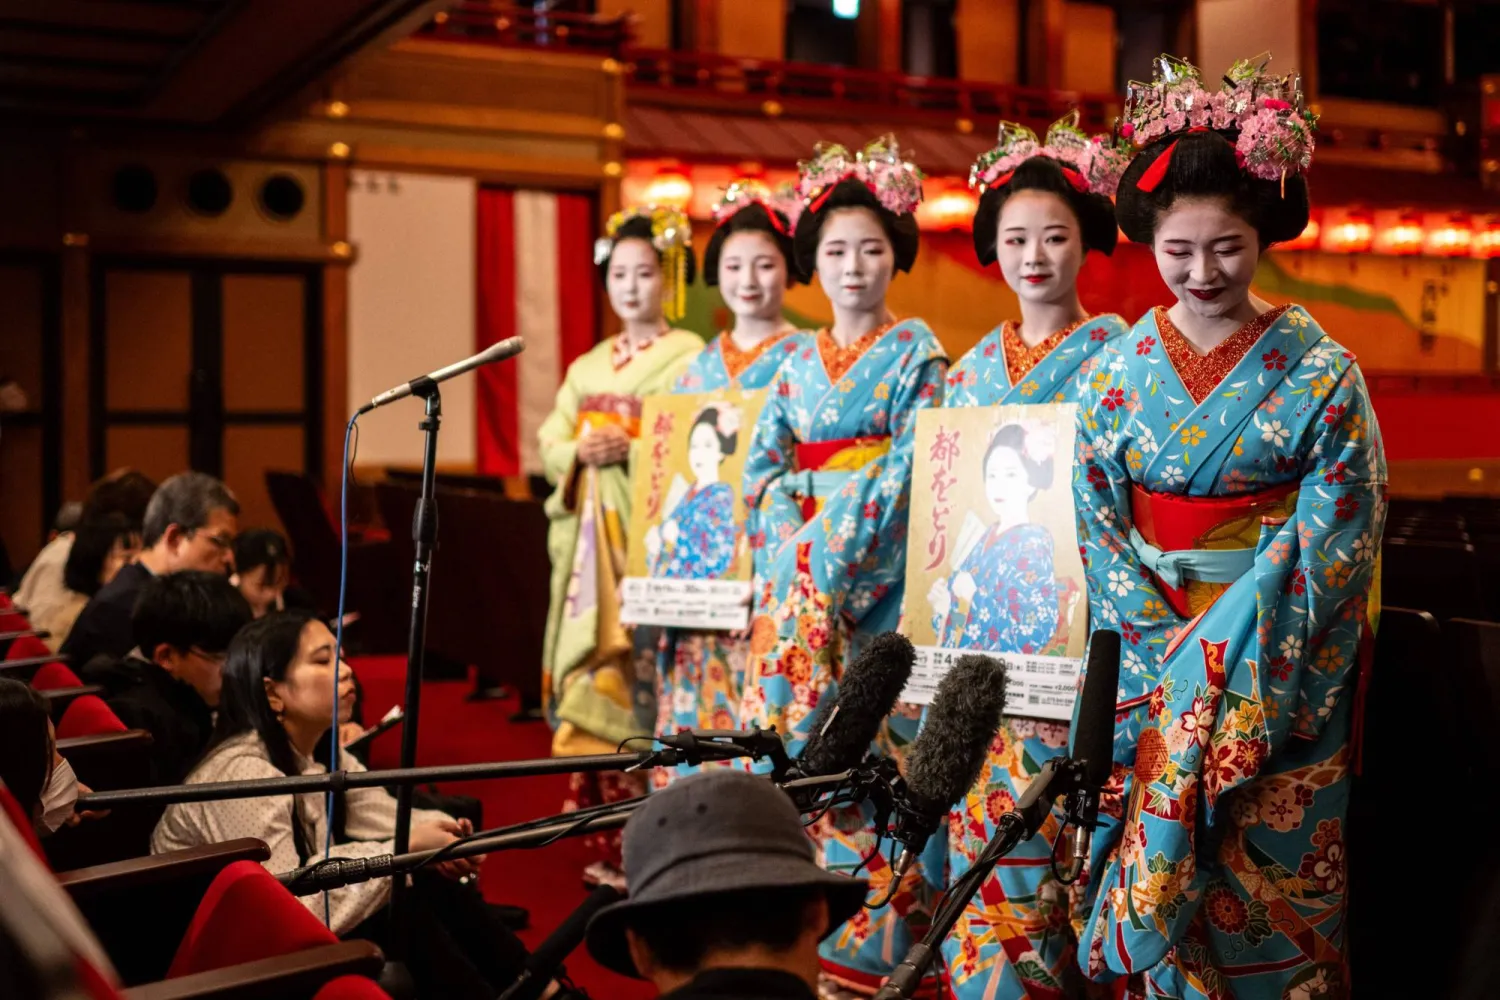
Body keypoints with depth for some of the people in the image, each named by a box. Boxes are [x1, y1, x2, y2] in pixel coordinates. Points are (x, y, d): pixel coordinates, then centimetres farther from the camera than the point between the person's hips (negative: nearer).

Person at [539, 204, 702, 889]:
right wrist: (581, 453, -5)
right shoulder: (589, 366, 19)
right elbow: (549, 443, 15)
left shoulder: (690, 358, 0)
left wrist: (630, 449, -20)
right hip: (590, 536, 6)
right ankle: (610, 842, 9)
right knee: (591, 671, 3)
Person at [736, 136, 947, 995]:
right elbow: (764, 467, 10)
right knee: (788, 735, 5)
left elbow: (911, 469, -9)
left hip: (876, 576, -5)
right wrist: (794, 542, -7)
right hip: (797, 577, 5)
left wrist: (836, 548, -15)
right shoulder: (800, 364, 15)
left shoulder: (916, 355, 0)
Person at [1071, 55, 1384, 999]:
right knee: (1147, 857, 3)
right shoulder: (1122, 370, 5)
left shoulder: (1321, 373, -3)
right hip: (1149, 663, 3)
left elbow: (1331, 538, -9)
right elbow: (1097, 525, 2)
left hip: (1277, 678, -2)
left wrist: (1217, 654, -16)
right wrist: (1161, 642, -11)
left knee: (1265, 869, 0)